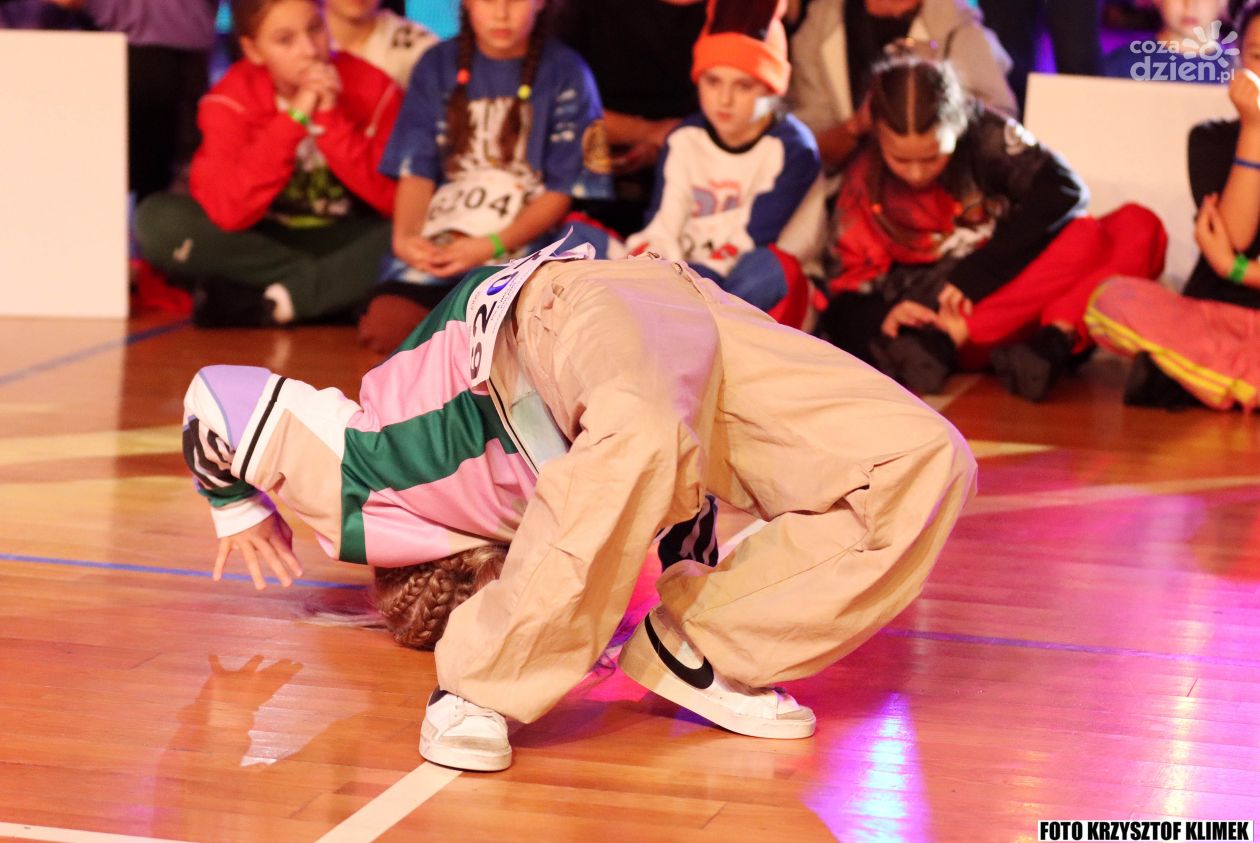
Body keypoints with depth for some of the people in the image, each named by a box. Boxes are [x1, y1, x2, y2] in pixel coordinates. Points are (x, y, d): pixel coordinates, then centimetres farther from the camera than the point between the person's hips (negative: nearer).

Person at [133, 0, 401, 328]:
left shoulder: (372, 90, -11)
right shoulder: (230, 101, -12)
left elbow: (395, 199, -20)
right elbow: (227, 211, -27)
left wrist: (330, 117, -26)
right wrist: (294, 119, -30)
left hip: (347, 244, 0)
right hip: (264, 243, 0)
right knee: (157, 219, -27)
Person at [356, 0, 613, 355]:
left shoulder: (566, 73, 2)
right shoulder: (437, 66, 10)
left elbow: (564, 188, -2)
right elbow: (417, 169, 6)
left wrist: (492, 246, -16)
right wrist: (405, 237, -15)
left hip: (523, 239, -2)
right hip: (439, 237, 2)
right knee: (382, 331, -24)